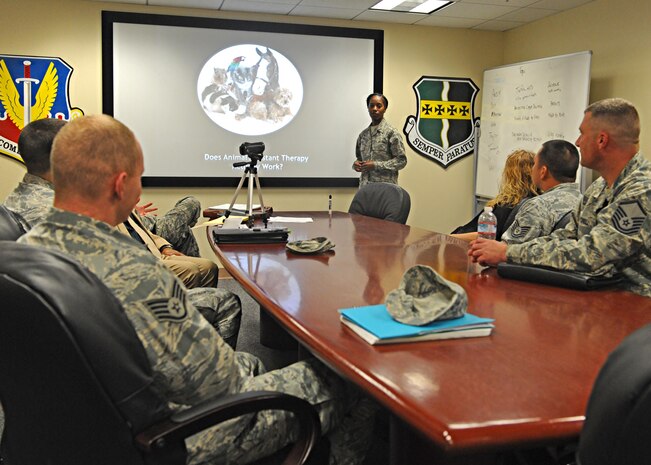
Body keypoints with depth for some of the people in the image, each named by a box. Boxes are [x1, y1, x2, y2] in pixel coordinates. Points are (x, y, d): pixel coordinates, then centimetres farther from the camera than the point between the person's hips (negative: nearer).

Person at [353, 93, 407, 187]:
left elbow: (401, 160, -7)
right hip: (365, 186, 5)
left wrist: (376, 165, -14)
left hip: (385, 187, -4)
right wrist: (356, 164, 0)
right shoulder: (363, 134, 12)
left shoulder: (392, 133, -4)